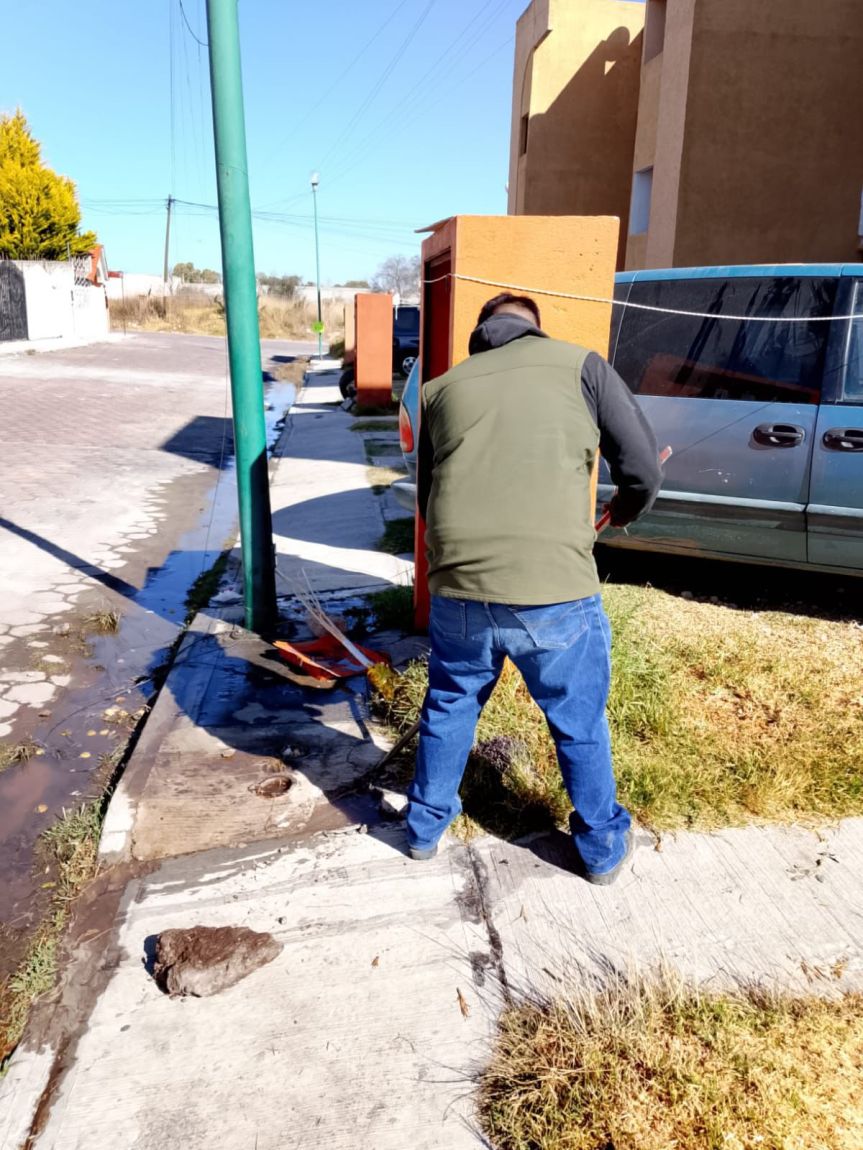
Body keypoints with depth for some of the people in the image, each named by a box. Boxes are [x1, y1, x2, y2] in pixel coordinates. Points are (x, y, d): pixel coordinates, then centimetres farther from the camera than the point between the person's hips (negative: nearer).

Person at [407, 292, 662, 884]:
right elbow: (643, 470, 4)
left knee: (448, 710, 27)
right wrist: (621, 513, 26)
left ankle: (426, 827, 45)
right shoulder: (578, 364, 7)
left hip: (458, 590, 3)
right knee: (580, 725, 20)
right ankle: (603, 849, 40)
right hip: (555, 593, -2)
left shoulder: (443, 387, 15)